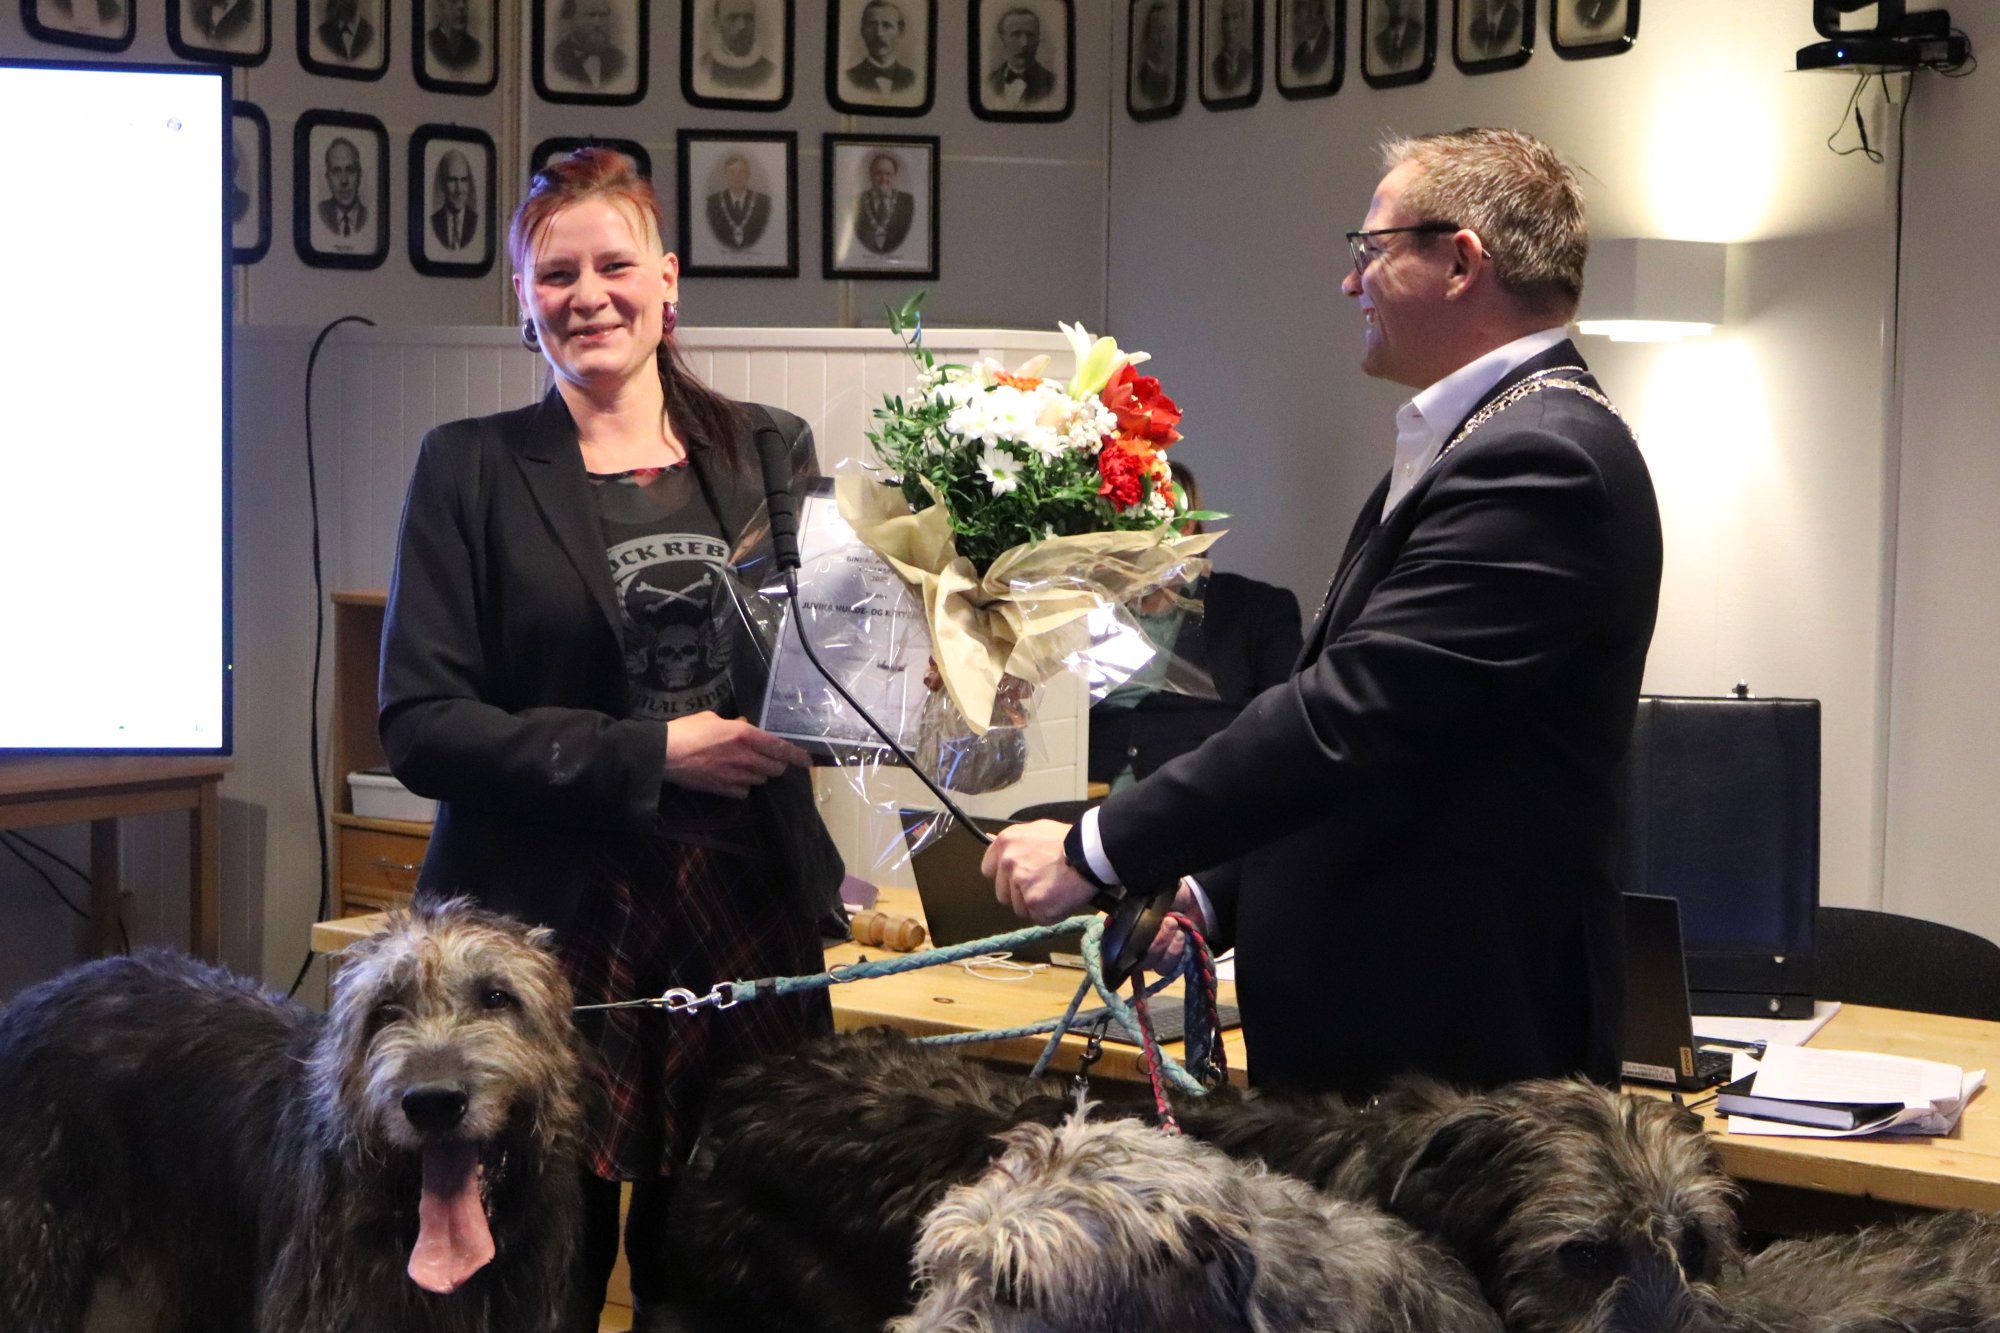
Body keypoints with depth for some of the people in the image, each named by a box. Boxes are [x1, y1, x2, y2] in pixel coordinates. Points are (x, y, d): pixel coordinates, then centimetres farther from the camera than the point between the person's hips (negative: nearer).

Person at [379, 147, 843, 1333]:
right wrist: (649, 754, -14)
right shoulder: (473, 469, 1)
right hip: (554, 925, -2)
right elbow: (419, 725, -6)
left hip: (748, 912, 3)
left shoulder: (771, 450, 10)